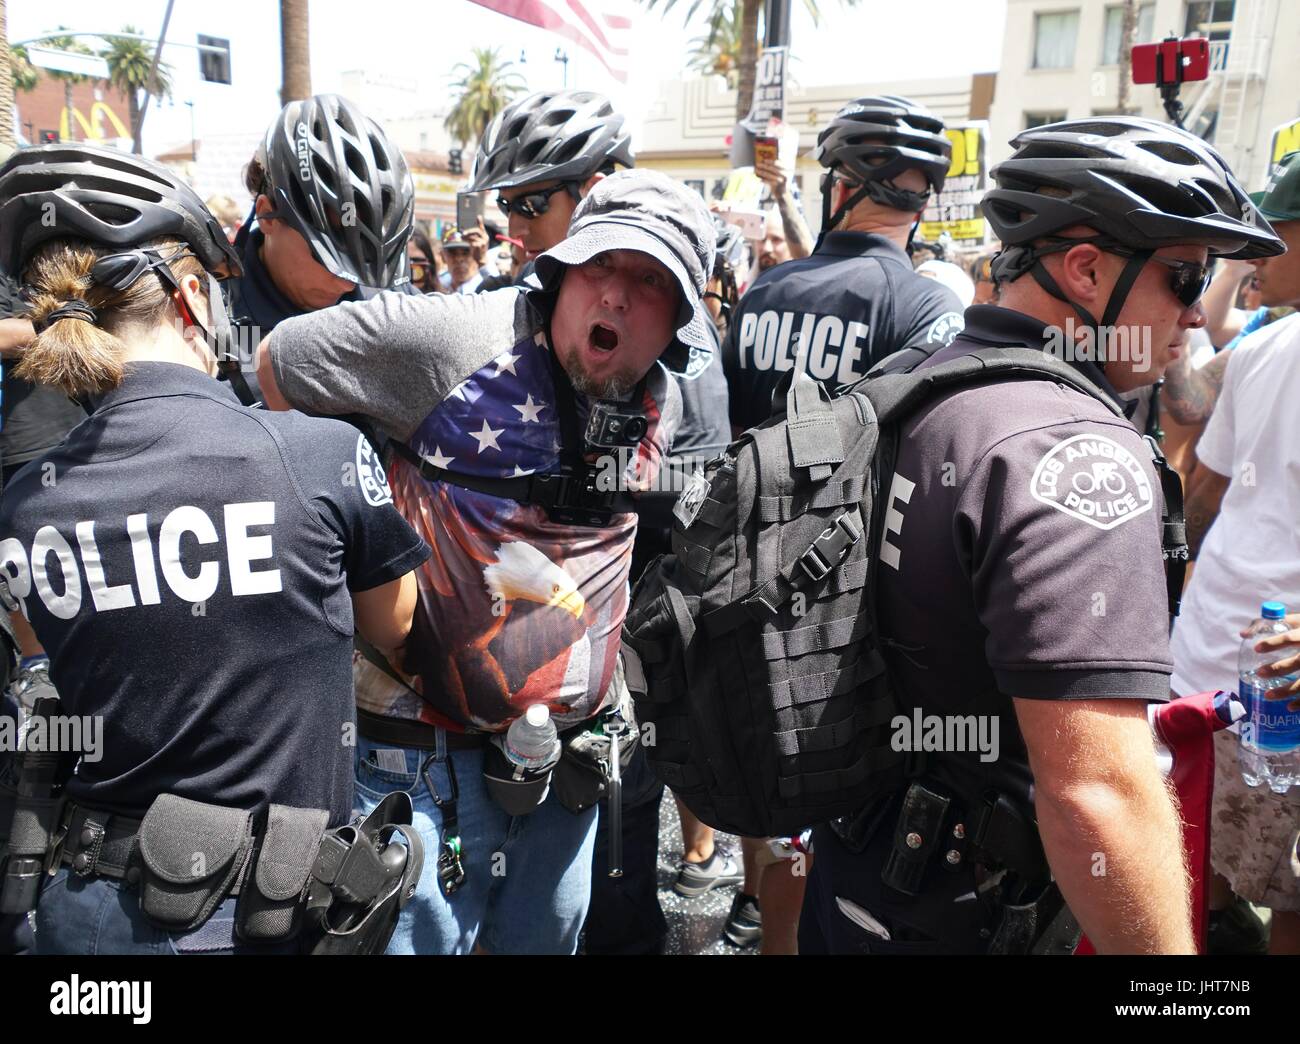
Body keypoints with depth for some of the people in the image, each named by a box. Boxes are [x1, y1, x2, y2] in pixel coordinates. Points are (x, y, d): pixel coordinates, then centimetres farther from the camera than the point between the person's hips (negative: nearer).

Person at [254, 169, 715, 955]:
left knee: (547, 936, 23)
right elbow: (276, 366, -8)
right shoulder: (459, 339, -17)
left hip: (575, 745, 7)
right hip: (430, 749, -6)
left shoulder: (665, 401, 3)